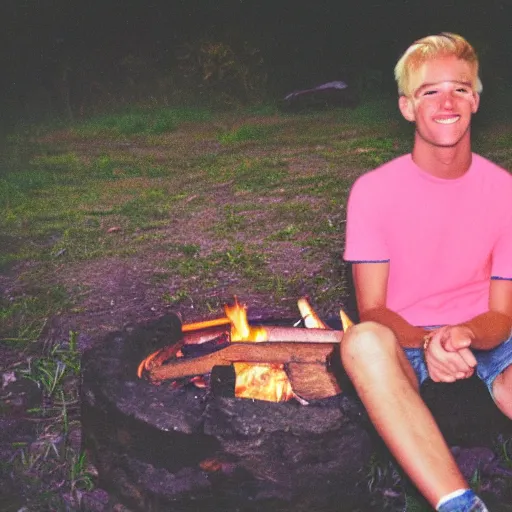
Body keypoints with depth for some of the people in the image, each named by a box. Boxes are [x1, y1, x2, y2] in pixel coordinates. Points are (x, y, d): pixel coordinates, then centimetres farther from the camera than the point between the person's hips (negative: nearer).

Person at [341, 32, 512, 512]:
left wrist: (464, 336, -26)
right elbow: (372, 310, -8)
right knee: (363, 342, -39)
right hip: (407, 343, 0)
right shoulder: (372, 190, -5)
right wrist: (427, 343, -29)